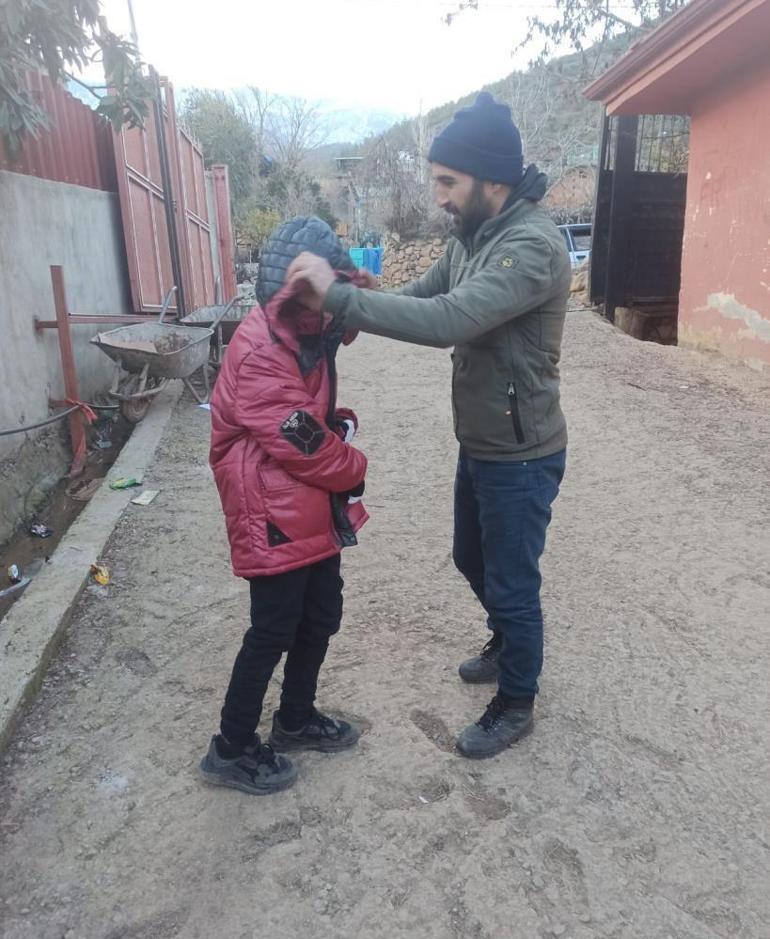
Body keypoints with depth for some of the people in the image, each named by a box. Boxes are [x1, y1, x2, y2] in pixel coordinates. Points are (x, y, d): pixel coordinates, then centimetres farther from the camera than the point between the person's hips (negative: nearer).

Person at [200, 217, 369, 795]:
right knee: (273, 631, 2)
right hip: (274, 515, -9)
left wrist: (341, 425, -2)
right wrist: (356, 467, -6)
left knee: (321, 617, 17)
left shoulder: (305, 336, 7)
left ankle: (296, 720, 37)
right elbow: (302, 447, -22)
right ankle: (232, 749, 22)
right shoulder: (260, 354, -22)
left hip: (314, 510, 9)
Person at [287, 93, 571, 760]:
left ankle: (515, 706, 32)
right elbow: (424, 293, 12)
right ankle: (507, 648, 52)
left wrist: (338, 297, -33)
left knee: (512, 583, 8)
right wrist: (354, 309, -7)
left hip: (520, 457, -9)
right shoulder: (475, 235, 5)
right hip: (478, 446, 9)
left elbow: (447, 320, -37)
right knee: (474, 560, 25)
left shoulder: (532, 246, -25)